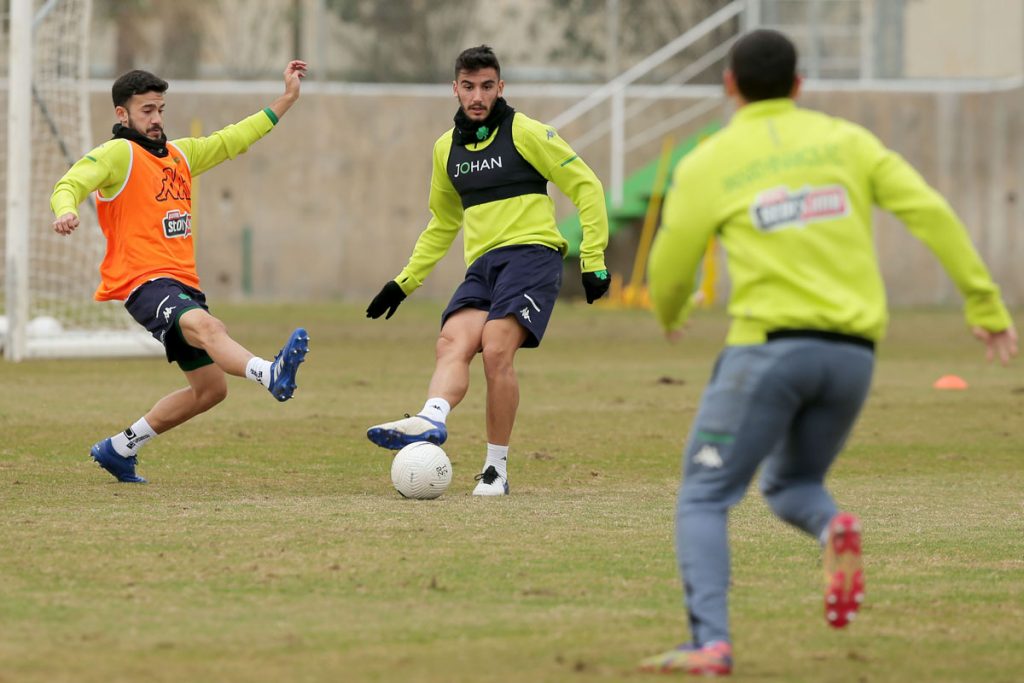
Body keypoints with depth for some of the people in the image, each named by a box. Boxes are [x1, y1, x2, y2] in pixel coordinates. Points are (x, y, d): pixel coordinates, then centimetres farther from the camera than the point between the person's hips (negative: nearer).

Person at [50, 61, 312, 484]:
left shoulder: (179, 154, 22)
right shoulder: (117, 153, -1)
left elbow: (231, 140, 31)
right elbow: (70, 184, -16)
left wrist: (287, 99, 29)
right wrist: (66, 211, -40)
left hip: (183, 285, 9)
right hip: (144, 282, -9)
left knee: (210, 388, 10)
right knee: (205, 326, -36)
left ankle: (120, 448, 22)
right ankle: (271, 374, -66)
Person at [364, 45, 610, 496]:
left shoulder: (525, 133, 0)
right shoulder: (447, 149, 17)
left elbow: (586, 187, 1)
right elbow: (443, 224, 31)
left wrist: (593, 260, -5)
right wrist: (405, 281, 27)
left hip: (532, 252, -6)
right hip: (482, 265, 6)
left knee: (496, 349, -24)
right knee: (452, 343, -22)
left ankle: (497, 469, -16)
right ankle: (430, 421, -49)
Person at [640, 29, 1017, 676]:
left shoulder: (707, 164, 4)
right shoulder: (846, 141, 13)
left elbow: (669, 275, 9)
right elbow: (931, 214, 4)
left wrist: (671, 316, 33)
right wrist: (987, 306, 6)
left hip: (771, 346, -4)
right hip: (851, 354, 4)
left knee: (703, 500, 4)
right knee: (789, 489, 24)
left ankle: (710, 643, -18)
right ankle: (834, 528, -13)